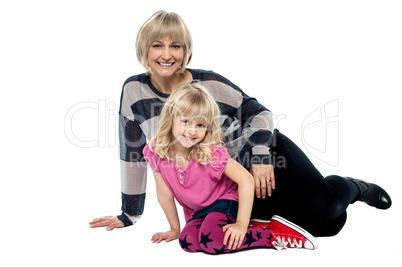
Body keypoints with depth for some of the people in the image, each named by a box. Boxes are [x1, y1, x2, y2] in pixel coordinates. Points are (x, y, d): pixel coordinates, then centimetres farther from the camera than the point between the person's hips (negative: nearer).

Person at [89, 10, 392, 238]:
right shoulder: (135, 90, -7)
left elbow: (258, 112, -3)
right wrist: (129, 215, 3)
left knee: (322, 207, -23)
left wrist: (261, 157, -19)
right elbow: (133, 154, 0)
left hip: (264, 155, -1)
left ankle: (350, 188, 13)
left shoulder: (207, 82, -12)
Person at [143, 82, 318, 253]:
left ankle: (274, 234, -19)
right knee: (187, 241, -24)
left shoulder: (210, 152, -26)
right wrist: (175, 229, 6)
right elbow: (165, 195, -3)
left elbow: (246, 179, -24)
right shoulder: (155, 151, -15)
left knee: (210, 239, -31)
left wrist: (241, 224, -25)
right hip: (197, 212, 5)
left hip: (224, 200, -5)